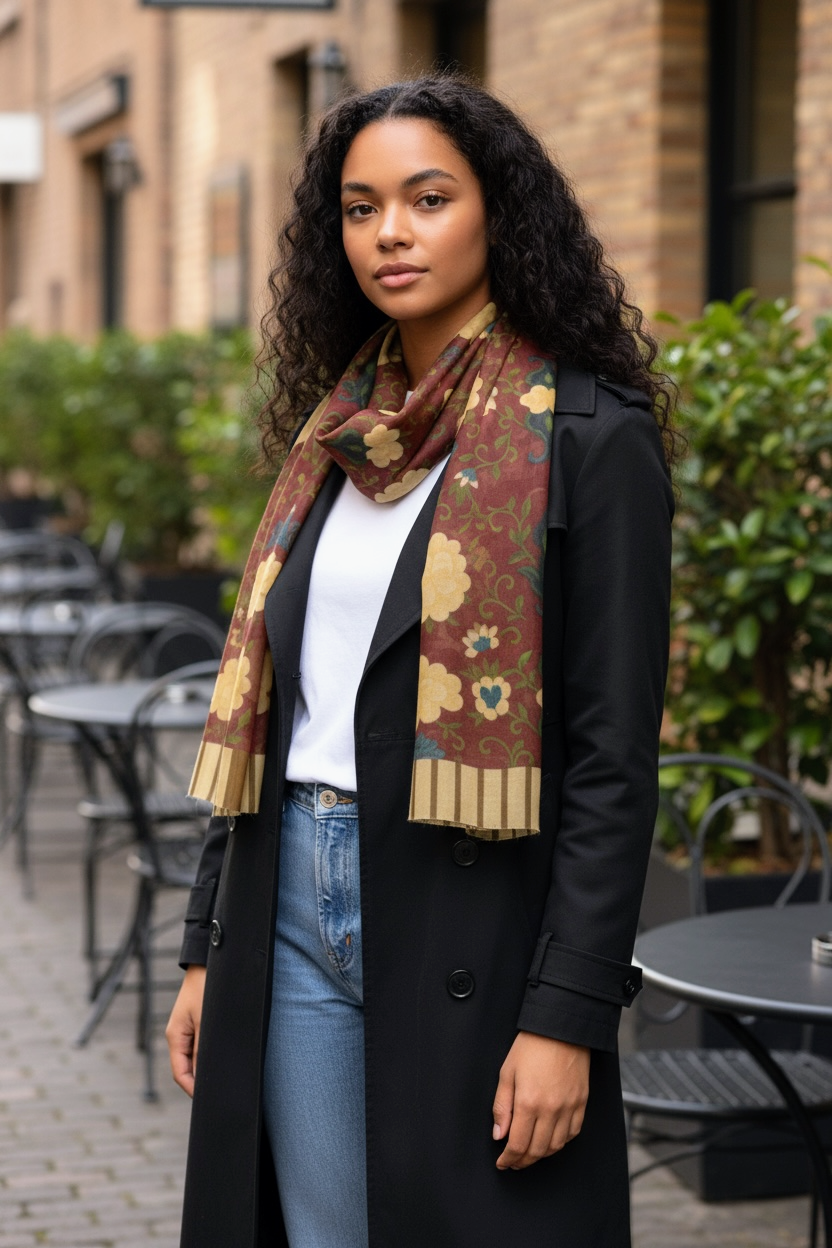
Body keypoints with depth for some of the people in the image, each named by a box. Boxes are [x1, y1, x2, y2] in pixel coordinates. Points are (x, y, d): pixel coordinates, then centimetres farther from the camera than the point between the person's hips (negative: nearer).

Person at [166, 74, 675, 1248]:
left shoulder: (588, 438, -8)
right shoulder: (338, 434, 11)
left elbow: (614, 760, -12)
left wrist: (568, 1015, -16)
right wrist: (208, 949, 13)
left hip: (469, 936, -6)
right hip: (297, 917, 6)